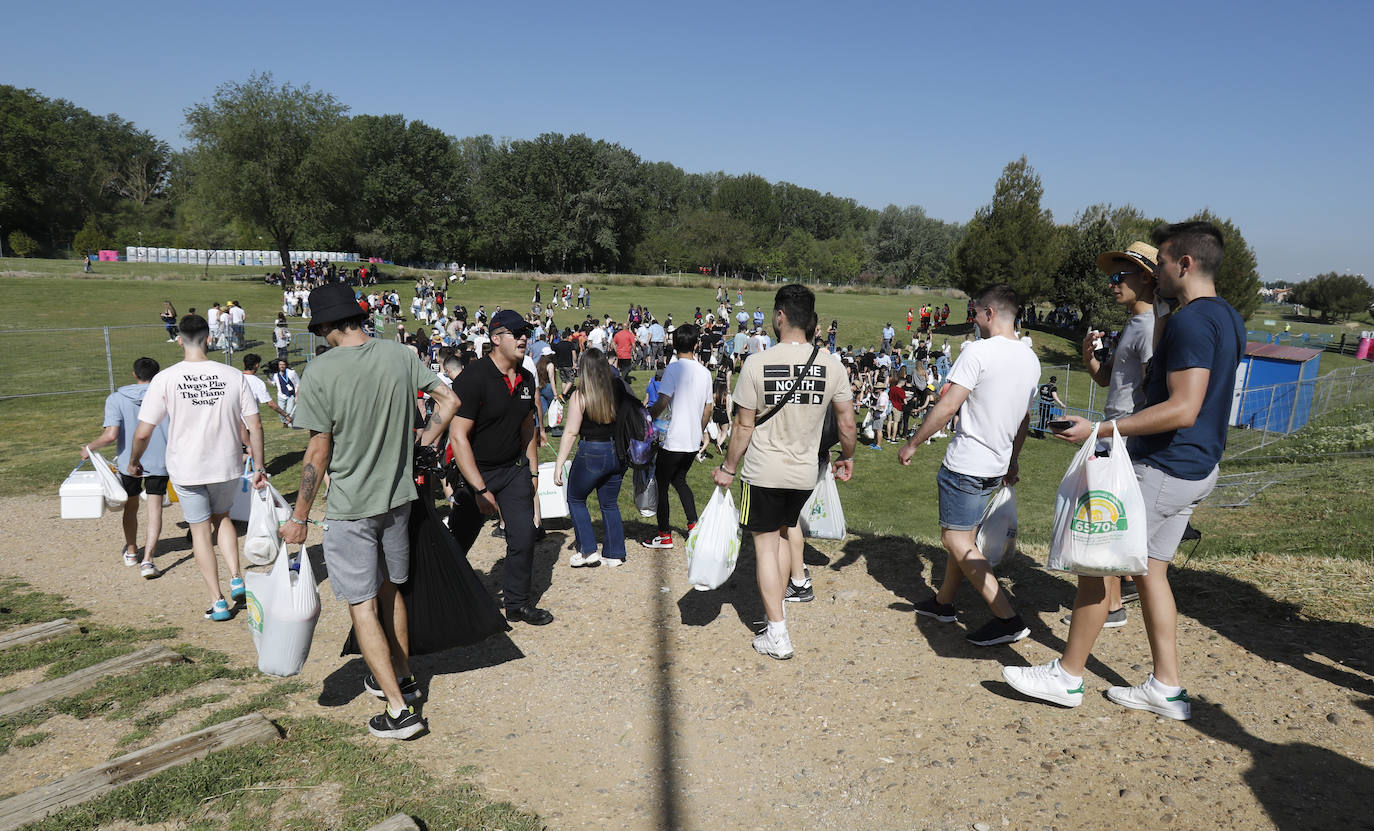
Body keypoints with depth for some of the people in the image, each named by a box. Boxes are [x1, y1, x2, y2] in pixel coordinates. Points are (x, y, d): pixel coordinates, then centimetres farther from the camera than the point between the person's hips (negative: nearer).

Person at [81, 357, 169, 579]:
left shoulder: (116, 399, -6)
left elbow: (111, 435, -16)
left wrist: (89, 448, 1)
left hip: (128, 462, 1)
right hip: (159, 461, -1)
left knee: (130, 507, 20)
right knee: (154, 509, 0)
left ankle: (131, 552, 37)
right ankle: (147, 560, -11)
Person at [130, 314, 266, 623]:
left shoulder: (165, 379, -11)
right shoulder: (233, 376, -7)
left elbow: (143, 433, -9)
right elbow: (255, 427, -6)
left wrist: (134, 462, 10)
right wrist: (259, 467, 4)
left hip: (187, 469, -2)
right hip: (228, 466, 2)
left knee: (200, 530, 11)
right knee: (222, 518, 26)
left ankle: (218, 601, 13)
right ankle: (236, 578, 12)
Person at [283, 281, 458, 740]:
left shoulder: (321, 372, -16)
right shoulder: (400, 354, -2)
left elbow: (319, 452, -14)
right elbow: (449, 400, 4)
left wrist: (299, 516, -4)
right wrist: (424, 441, 16)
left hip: (351, 507, -5)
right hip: (399, 496, 6)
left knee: (363, 604, 3)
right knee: (390, 590, 22)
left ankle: (399, 710, 3)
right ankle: (402, 678, 36)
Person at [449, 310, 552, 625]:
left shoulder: (526, 379, 3)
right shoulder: (473, 377, -20)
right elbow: (458, 437, -22)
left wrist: (533, 470, 13)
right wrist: (480, 489, -23)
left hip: (514, 469, 5)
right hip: (475, 470, -5)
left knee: (524, 534, 0)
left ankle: (518, 602, 17)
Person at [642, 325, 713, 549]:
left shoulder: (674, 368, -12)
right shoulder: (705, 372, 6)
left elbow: (662, 402, -19)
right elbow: (708, 408, 13)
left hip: (674, 440, -7)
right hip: (693, 440, 7)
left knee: (661, 484, 6)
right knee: (679, 479, 25)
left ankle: (664, 535, 12)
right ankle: (694, 525, 21)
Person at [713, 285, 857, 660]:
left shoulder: (757, 363, -14)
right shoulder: (830, 364, -5)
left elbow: (744, 426, -9)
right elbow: (847, 423, 0)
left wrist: (728, 469, 4)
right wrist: (847, 458, 19)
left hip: (763, 472, -3)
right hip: (805, 473, 4)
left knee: (765, 544, 6)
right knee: (783, 535, 23)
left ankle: (777, 635, 8)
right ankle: (776, 611, 30)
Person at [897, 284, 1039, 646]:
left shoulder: (979, 351, -17)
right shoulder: (1030, 359, 9)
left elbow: (947, 407, -19)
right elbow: (1024, 418, 19)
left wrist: (912, 444, -8)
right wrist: (1012, 460, 29)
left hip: (966, 463, -9)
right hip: (996, 465, 9)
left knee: (956, 540, -4)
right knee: (962, 535, 19)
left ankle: (1007, 619, -7)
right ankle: (944, 602, 31)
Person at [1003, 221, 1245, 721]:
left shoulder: (1190, 321, -20)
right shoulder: (1229, 319, 13)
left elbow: (1183, 409, -28)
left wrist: (1100, 430, -26)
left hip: (1162, 470, -10)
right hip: (1196, 469, 10)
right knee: (1149, 569, 16)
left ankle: (1068, 675, 11)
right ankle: (1166, 688, 22)